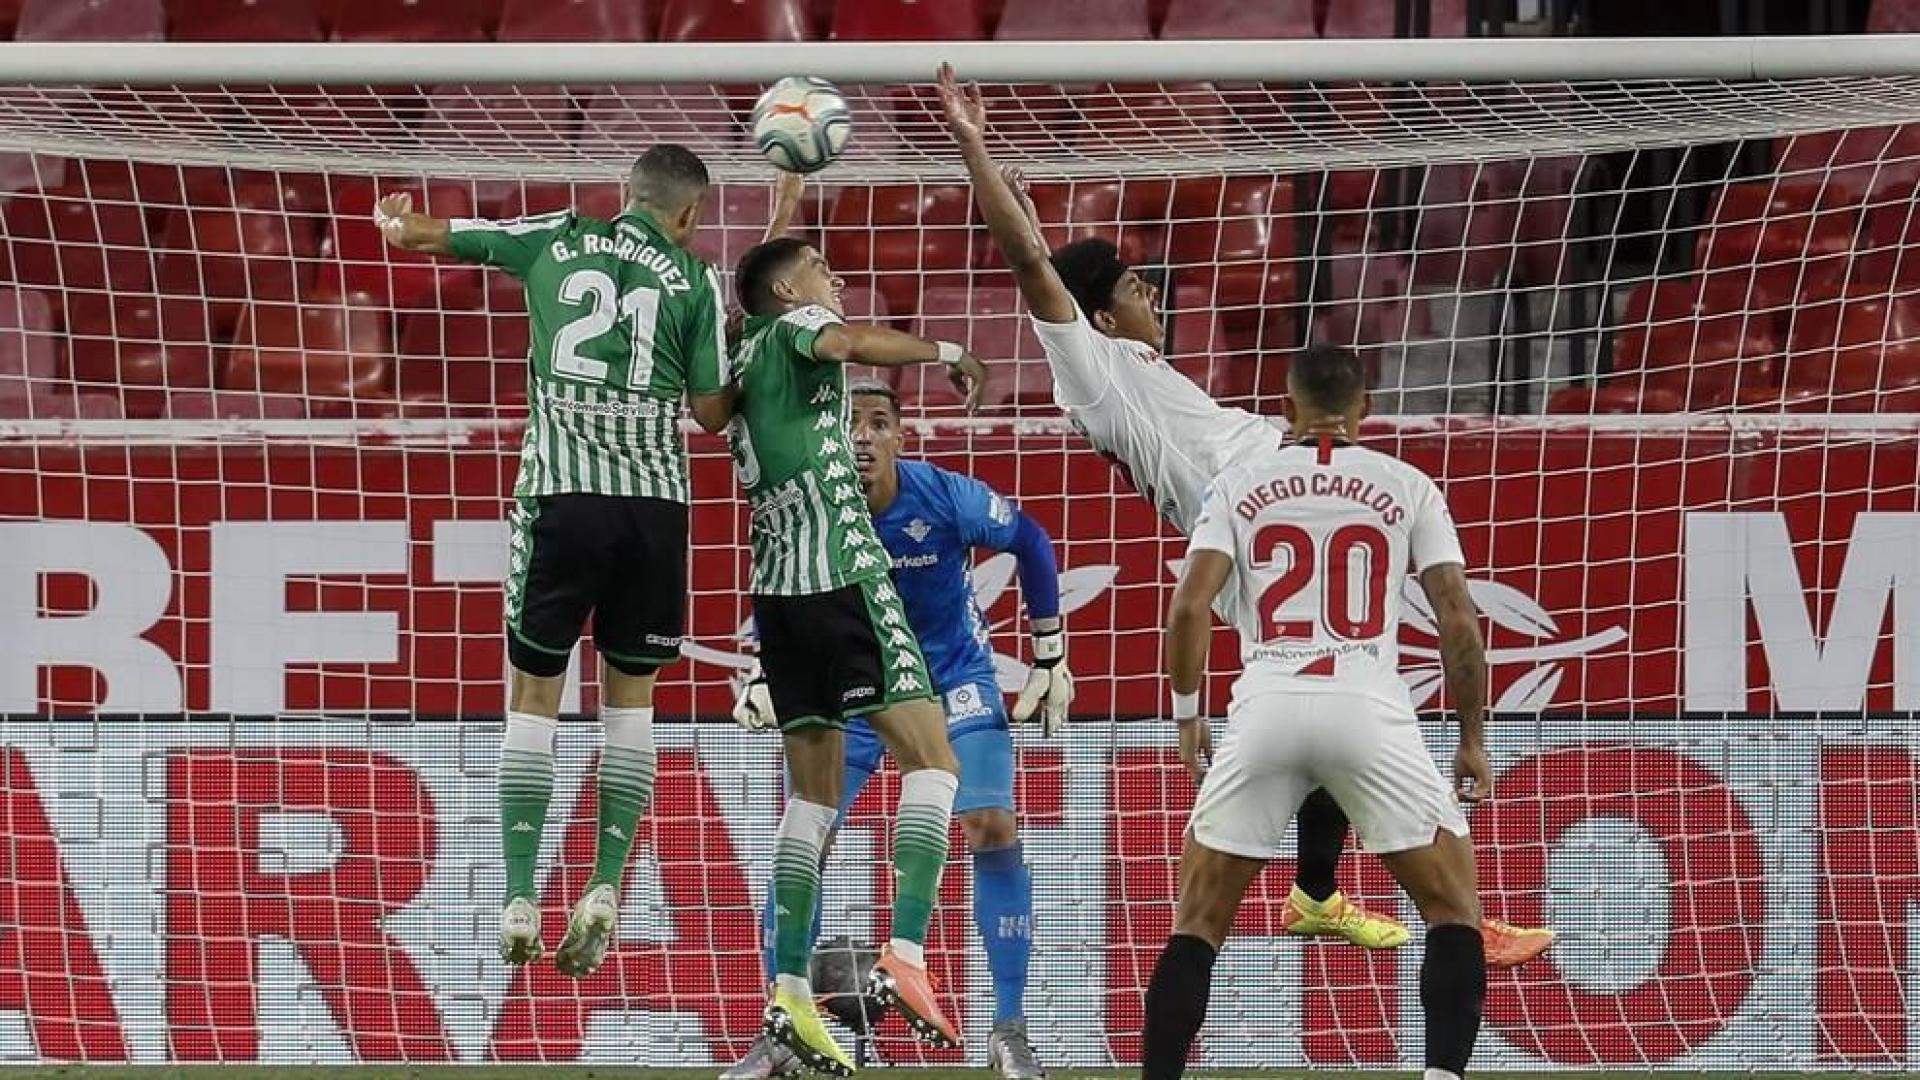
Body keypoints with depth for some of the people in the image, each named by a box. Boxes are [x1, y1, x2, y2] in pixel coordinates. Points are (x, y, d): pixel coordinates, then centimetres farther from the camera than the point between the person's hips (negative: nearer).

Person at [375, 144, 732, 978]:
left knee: (534, 691, 6)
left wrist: (396, 222, 43)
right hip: (657, 496, 0)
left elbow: (432, 235, 20)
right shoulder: (693, 281, 6)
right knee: (629, 692, 13)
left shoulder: (556, 240, 9)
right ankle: (605, 887, 0)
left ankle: (520, 900, -2)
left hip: (564, 491, 0)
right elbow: (710, 409, 7)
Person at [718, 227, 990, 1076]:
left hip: (778, 592, 8)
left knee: (813, 797, 11)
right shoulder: (796, 328, 0)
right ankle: (905, 956, -23)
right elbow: (854, 342, -23)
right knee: (931, 761, -7)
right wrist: (946, 351, -10)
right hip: (844, 579, -8)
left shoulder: (742, 359, 21)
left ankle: (792, 992, 5)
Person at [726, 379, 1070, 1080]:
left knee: (993, 829, -16)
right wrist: (760, 679, -15)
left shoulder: (948, 500, -24)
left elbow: (1031, 545, -5)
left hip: (955, 679, -1)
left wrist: (1050, 659, 0)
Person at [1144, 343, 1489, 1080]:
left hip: (1267, 707, 1)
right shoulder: (1408, 487, 12)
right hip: (1370, 710, -1)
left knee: (1198, 923, 12)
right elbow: (1459, 621, 6)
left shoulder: (1241, 482, 12)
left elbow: (1190, 607, 1)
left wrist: (1187, 716, 13)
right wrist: (1473, 739, 14)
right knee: (1454, 905, 12)